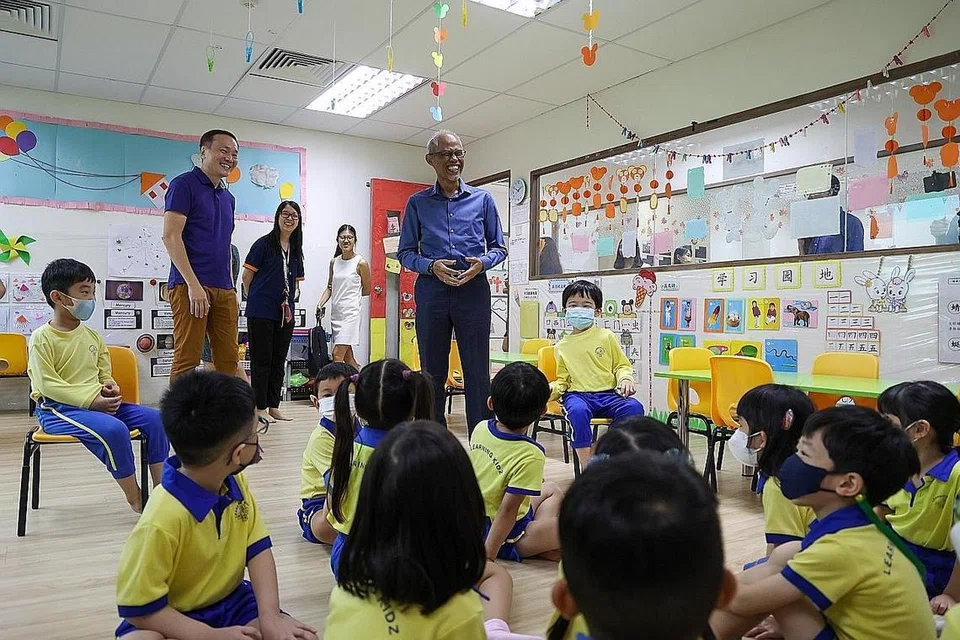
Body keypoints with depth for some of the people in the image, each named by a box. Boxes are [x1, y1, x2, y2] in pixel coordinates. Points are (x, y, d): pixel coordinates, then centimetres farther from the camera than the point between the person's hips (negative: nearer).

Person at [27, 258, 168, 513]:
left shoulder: (92, 336, 13)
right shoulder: (42, 338, -7)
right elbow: (47, 385, -15)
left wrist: (109, 386, -4)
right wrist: (91, 400, -22)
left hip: (97, 403, 7)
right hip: (58, 408, -7)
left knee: (154, 418, -10)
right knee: (113, 429, -33)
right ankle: (135, 499, -17)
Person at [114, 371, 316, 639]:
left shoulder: (235, 482, -9)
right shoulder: (163, 521, -31)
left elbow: (258, 549, -6)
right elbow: (138, 608, -21)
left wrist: (270, 617, -20)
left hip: (231, 601, 4)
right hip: (175, 618, -4)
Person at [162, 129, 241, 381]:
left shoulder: (228, 198, 21)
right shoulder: (184, 184, -1)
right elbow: (170, 236, -10)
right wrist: (193, 285, -18)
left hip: (224, 289, 7)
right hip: (190, 286, -7)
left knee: (228, 362, 6)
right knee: (187, 361, -7)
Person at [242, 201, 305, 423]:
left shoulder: (296, 249, 13)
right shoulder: (264, 243, -5)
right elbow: (247, 276, -4)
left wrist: (292, 298, 5)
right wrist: (256, 300, 1)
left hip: (285, 313, 6)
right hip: (261, 312, -6)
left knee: (279, 361, 11)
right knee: (261, 361, 0)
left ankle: (273, 407, 20)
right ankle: (260, 408, 8)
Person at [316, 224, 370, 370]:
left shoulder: (361, 263, -6)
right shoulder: (334, 262, 9)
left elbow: (366, 290, 2)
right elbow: (329, 287, 14)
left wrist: (350, 294, 5)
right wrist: (321, 303, -1)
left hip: (350, 312, -6)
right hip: (336, 312, 6)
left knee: (337, 354, -13)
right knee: (347, 356, 11)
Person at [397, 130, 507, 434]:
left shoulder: (482, 199, 9)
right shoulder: (418, 203, 9)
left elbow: (498, 247, 12)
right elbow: (405, 252, 8)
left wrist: (481, 263, -9)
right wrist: (431, 266, -11)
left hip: (474, 291, 0)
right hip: (432, 290, 1)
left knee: (477, 371, 0)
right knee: (432, 371, 7)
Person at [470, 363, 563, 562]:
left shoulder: (480, 429, -9)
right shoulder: (530, 456, -30)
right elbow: (507, 511, -29)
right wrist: (487, 558, -25)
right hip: (506, 538, -8)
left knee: (552, 490, 25)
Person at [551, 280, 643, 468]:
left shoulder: (606, 336, 11)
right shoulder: (562, 346, 14)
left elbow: (622, 365, 15)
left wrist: (625, 379, -7)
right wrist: (550, 389, -2)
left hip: (608, 393, 1)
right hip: (577, 394, -1)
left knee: (634, 407, -30)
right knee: (578, 410, -37)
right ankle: (586, 468, -29)